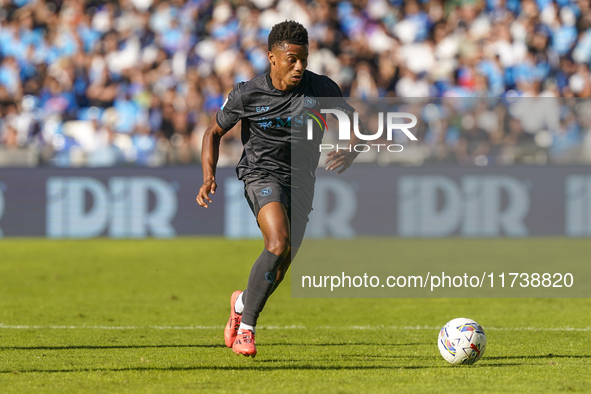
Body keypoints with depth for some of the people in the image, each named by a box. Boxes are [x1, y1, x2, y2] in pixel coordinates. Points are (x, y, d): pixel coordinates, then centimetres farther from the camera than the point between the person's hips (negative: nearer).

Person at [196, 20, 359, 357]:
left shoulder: (321, 89, -8)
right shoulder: (247, 95, -9)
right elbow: (215, 131, 5)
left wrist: (350, 152, -24)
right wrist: (209, 177, -10)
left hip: (301, 182, 3)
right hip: (262, 174, -3)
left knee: (280, 269, 7)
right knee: (279, 243, -29)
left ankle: (243, 302, 41)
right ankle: (246, 326, -17)